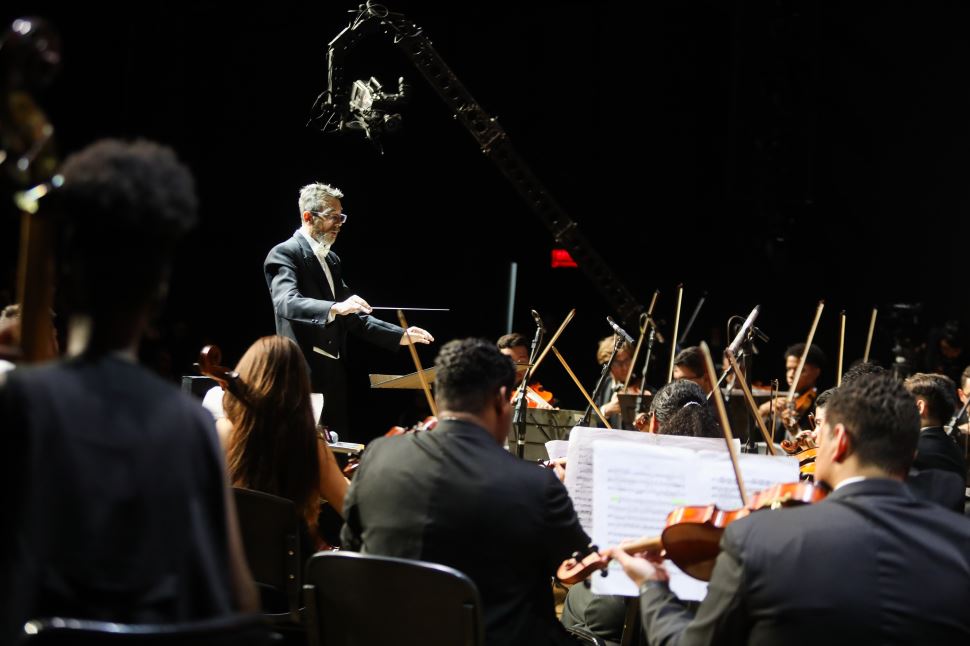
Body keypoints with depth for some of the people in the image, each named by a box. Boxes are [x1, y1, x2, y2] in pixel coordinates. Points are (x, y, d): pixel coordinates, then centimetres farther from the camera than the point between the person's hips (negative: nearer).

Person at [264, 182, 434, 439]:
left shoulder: (332, 260, 20)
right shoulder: (284, 254, -7)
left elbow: (350, 317, 23)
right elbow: (286, 302, -25)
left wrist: (399, 335, 14)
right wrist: (334, 308, -41)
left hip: (334, 377, 8)